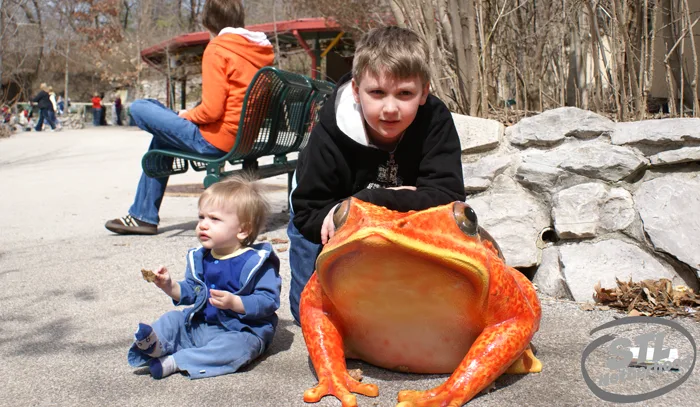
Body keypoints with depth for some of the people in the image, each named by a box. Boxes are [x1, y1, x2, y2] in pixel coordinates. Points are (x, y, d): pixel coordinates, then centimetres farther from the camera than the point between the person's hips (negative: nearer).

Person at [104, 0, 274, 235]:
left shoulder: (217, 49, -14)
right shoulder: (261, 50, 9)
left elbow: (211, 110, -21)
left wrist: (187, 115, 0)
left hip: (216, 140, -9)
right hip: (245, 139, 9)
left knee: (138, 108, 3)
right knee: (162, 136, 26)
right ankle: (144, 216, 31)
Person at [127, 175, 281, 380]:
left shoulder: (256, 262, -14)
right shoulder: (200, 258, 9)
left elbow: (268, 301, -20)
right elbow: (191, 292, 16)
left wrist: (234, 303, -30)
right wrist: (170, 286, -4)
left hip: (242, 331, -7)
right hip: (200, 326, 7)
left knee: (238, 346, -35)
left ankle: (174, 362, -35)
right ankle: (156, 344, -29)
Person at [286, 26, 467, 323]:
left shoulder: (435, 121, -32)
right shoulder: (330, 133, -35)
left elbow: (447, 197, -39)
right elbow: (308, 213, -29)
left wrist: (367, 201, -48)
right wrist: (394, 199, -41)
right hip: (328, 212, -1)